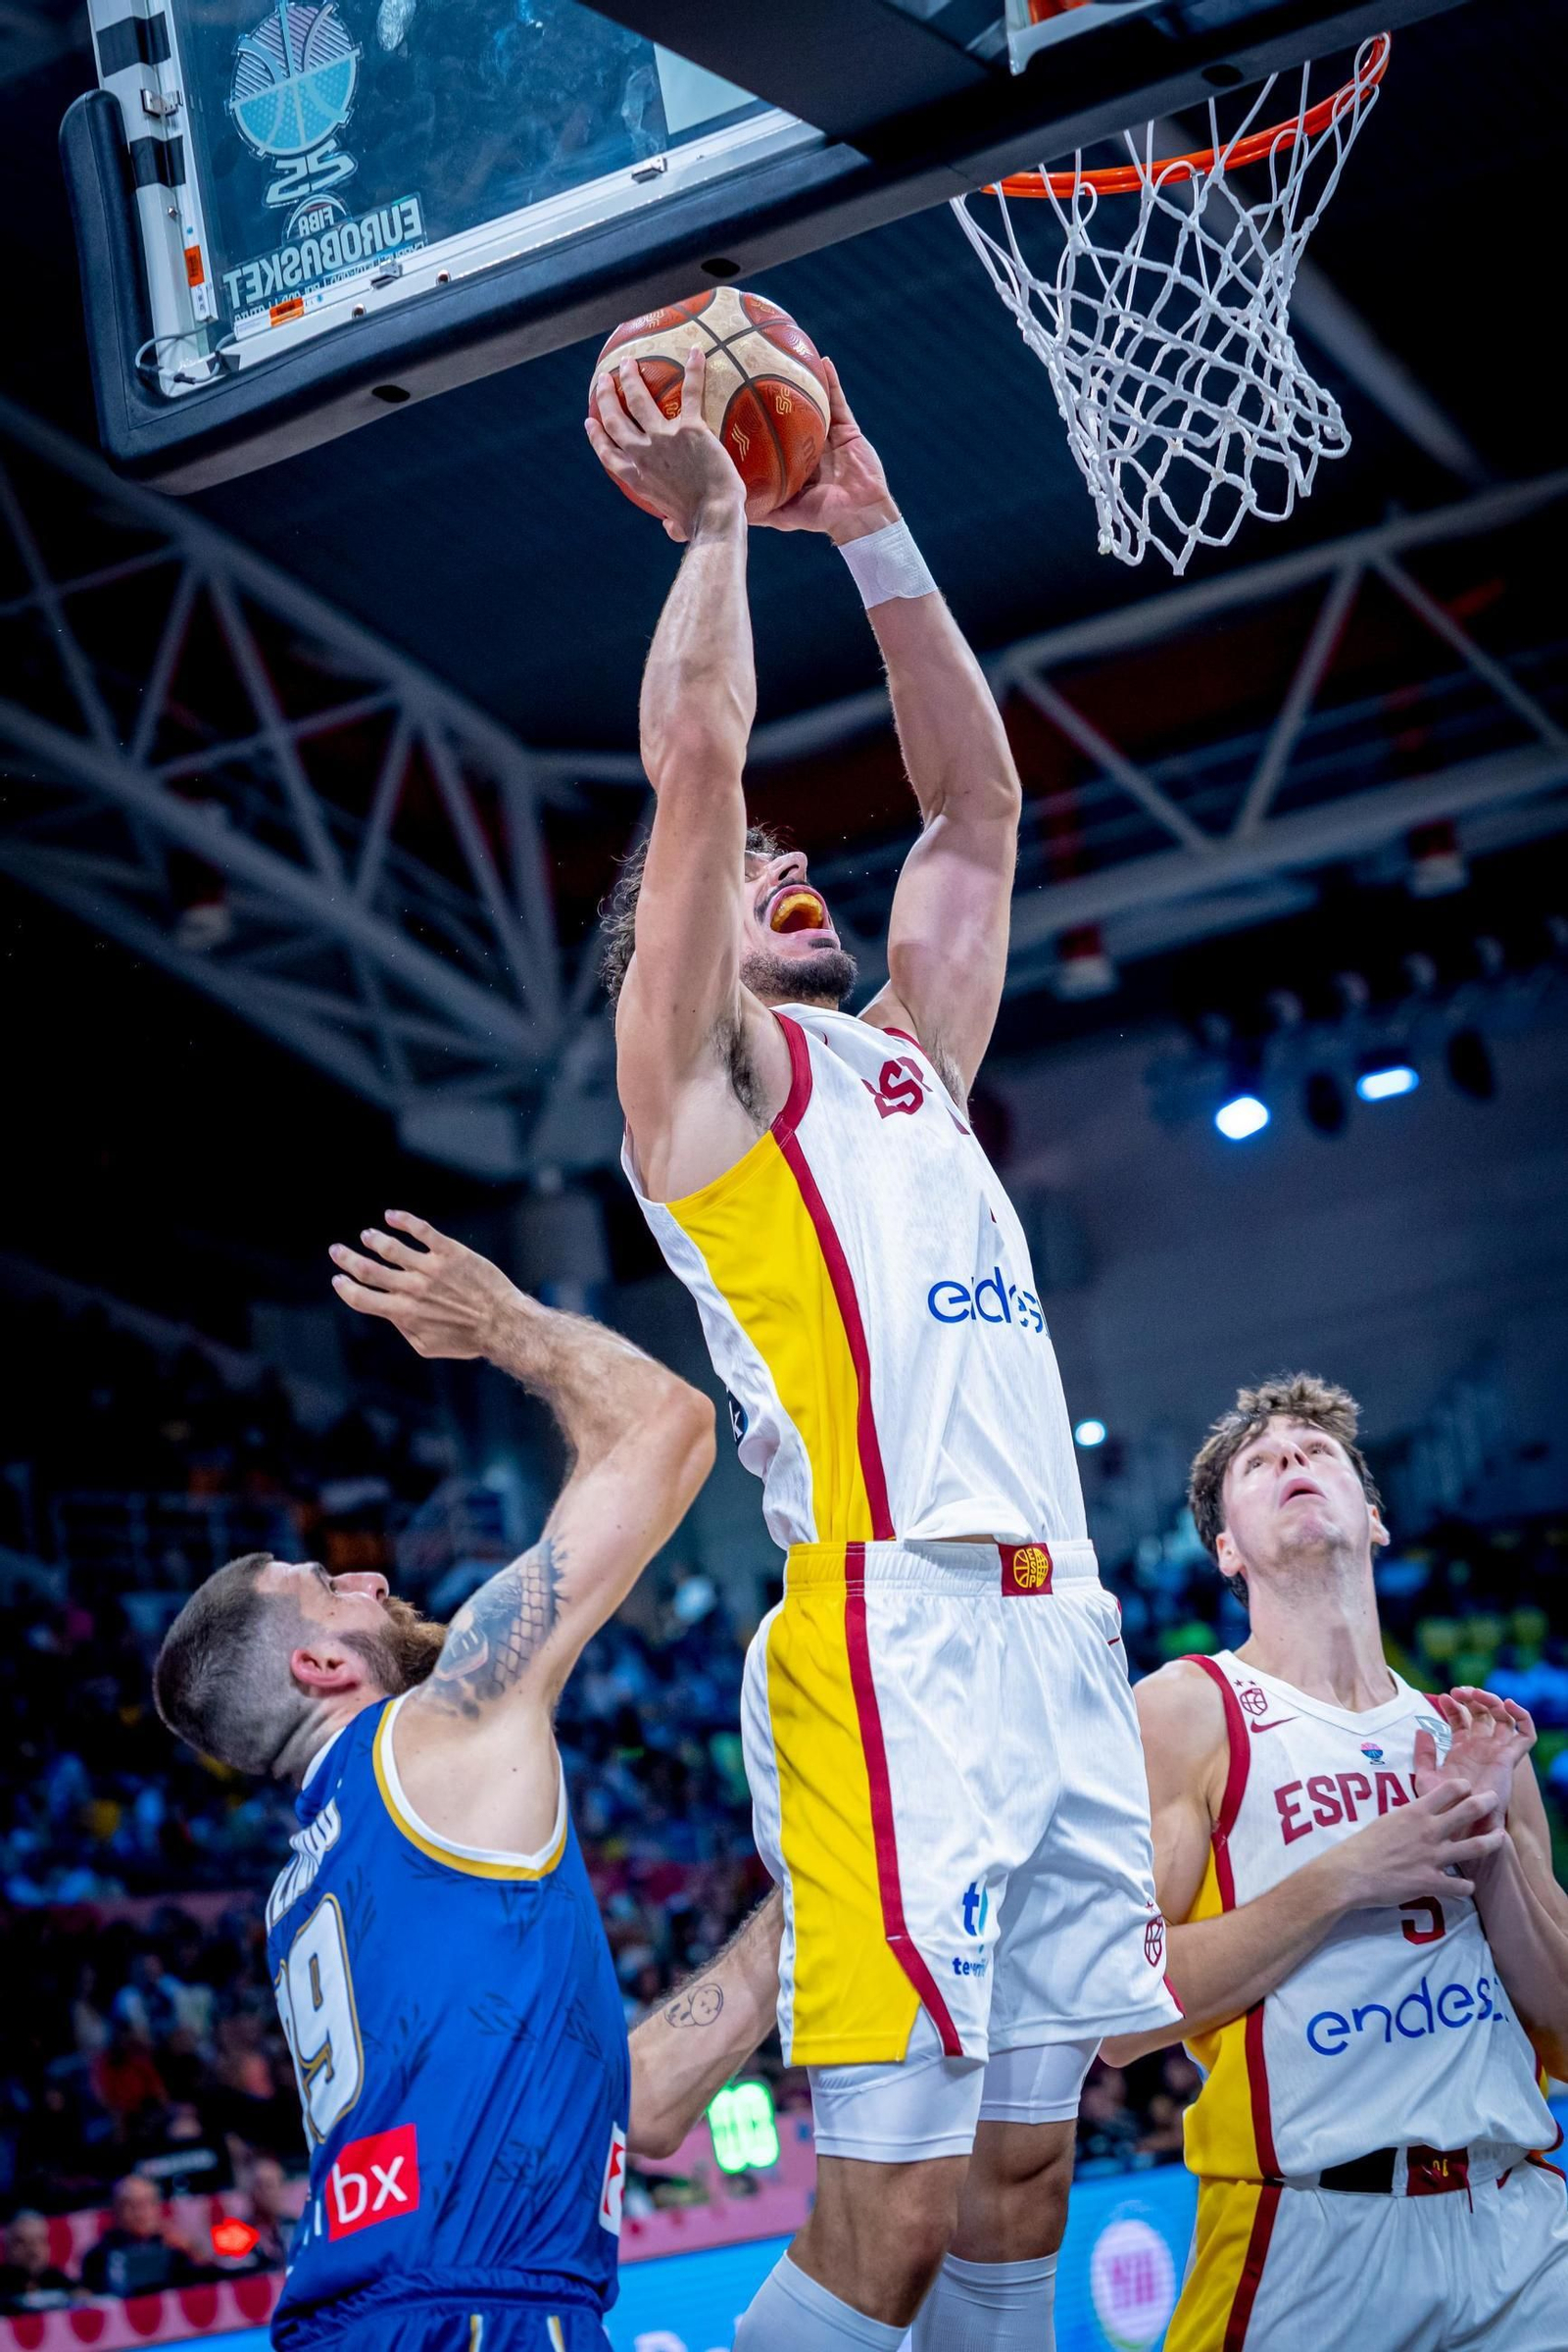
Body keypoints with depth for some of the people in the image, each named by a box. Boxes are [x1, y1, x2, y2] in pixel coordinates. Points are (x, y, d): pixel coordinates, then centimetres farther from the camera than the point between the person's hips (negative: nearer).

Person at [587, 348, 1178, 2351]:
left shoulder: (905, 1059, 26)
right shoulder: (698, 1068, 8)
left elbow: (977, 796, 27)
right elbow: (695, 757, -3)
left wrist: (869, 531, 24)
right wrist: (712, 522, 8)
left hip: (1058, 1633, 7)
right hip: (894, 1637, -7)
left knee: (1020, 2189, 6)